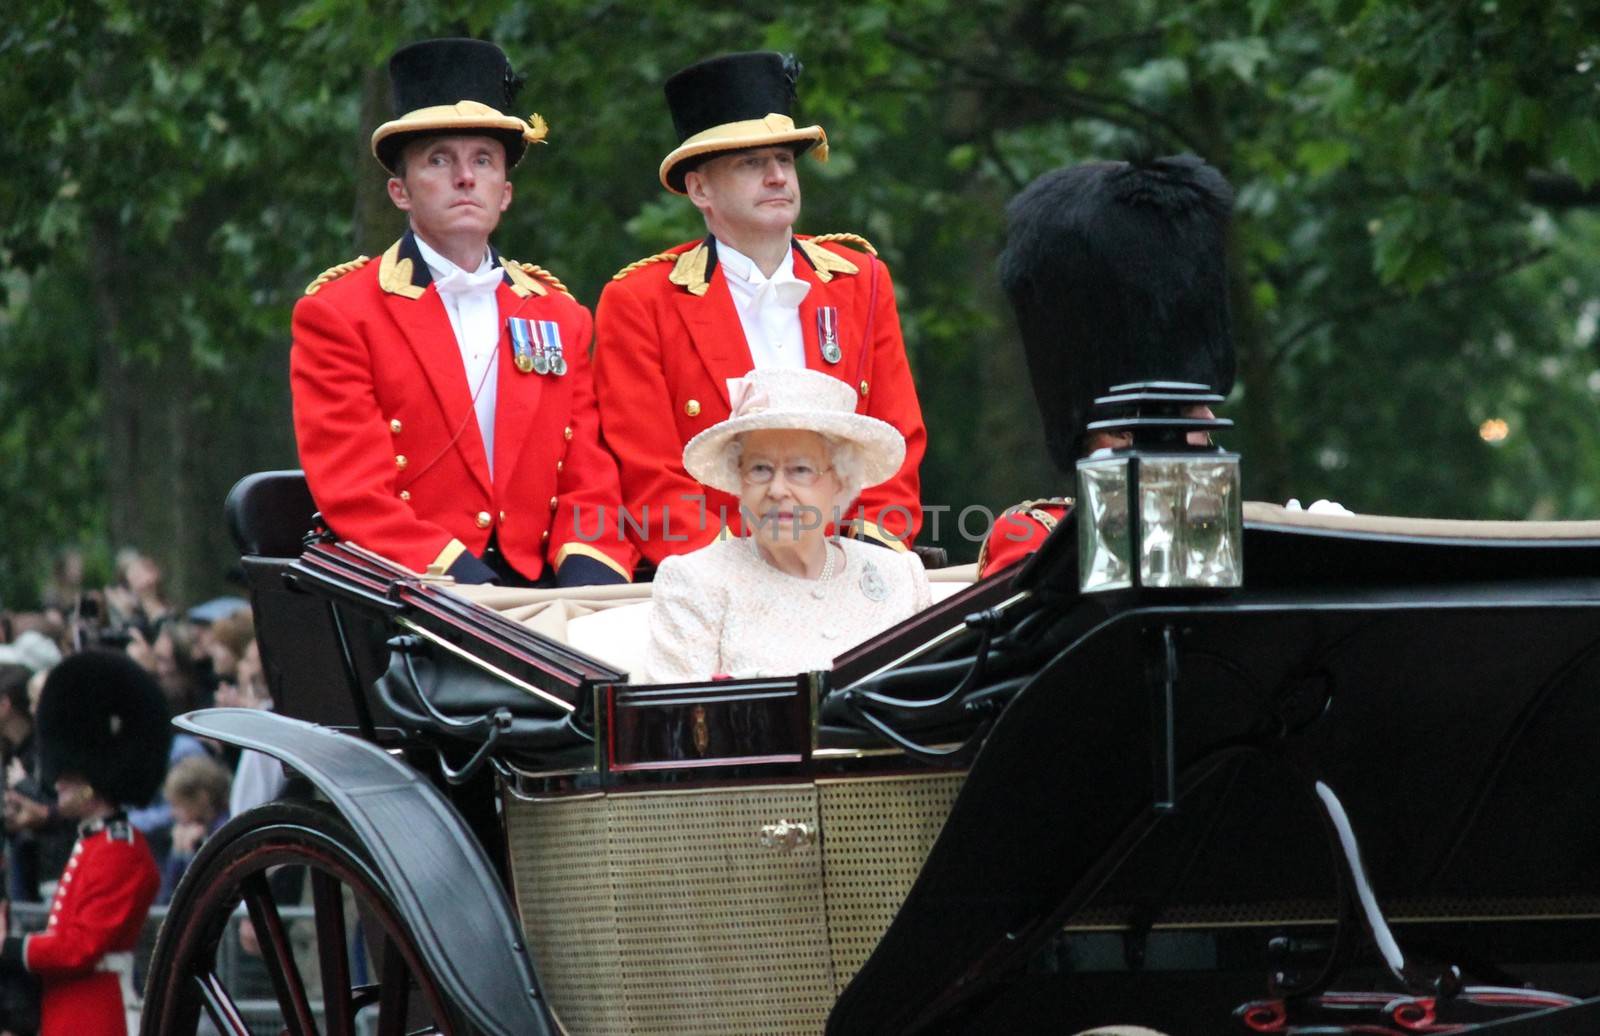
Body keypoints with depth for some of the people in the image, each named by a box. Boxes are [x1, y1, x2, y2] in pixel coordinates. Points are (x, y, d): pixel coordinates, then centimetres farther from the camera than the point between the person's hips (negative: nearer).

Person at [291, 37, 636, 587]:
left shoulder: (559, 318, 18)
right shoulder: (336, 314, 4)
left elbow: (590, 483, 13)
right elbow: (355, 498, -5)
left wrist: (587, 582, -8)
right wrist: (463, 578, -18)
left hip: (535, 597, 3)